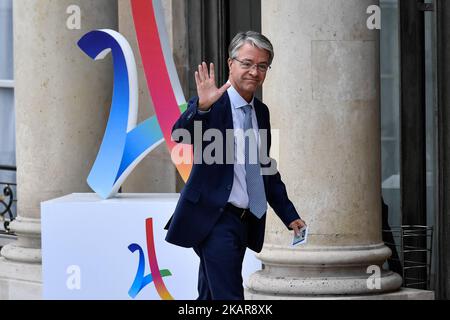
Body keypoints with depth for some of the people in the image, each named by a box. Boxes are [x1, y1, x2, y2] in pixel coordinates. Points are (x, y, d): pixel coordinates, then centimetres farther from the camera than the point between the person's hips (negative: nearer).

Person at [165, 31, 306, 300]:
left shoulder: (261, 111, 14)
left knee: (210, 297, 16)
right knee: (227, 296, -15)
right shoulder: (212, 104, -10)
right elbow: (179, 135, -28)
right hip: (215, 220, -8)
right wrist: (202, 107, -46)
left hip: (245, 222, 8)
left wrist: (289, 216, 21)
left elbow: (266, 168, 22)